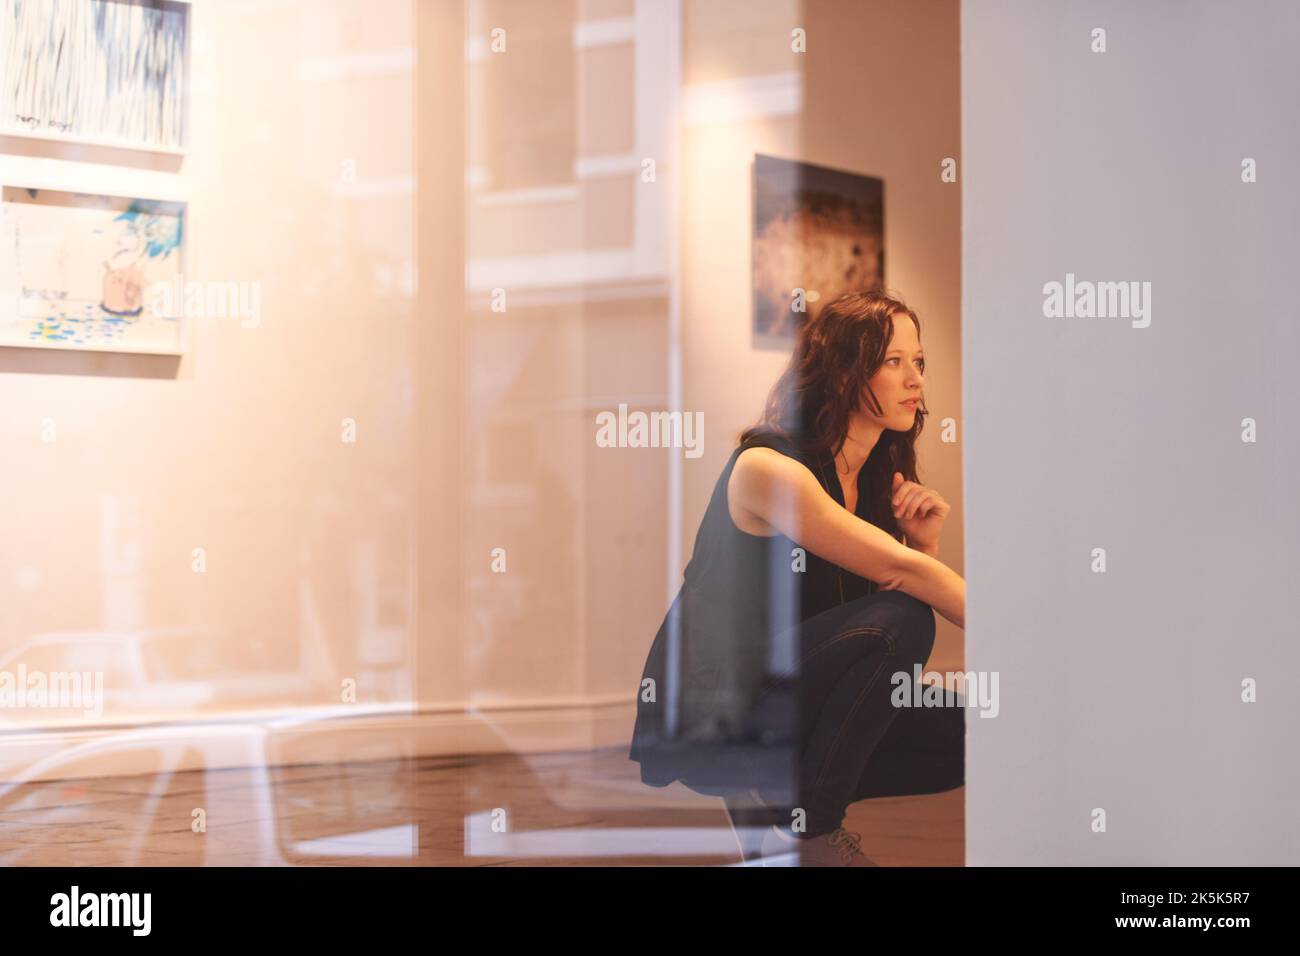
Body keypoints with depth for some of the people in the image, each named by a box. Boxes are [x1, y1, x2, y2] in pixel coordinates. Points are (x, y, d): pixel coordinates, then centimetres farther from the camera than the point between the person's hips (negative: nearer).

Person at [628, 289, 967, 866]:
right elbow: (893, 568, -27)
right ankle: (804, 827, -16)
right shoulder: (766, 467, -18)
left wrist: (925, 541, -8)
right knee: (898, 620, -27)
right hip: (699, 717, -8)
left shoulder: (879, 479, 9)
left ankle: (783, 798, 5)